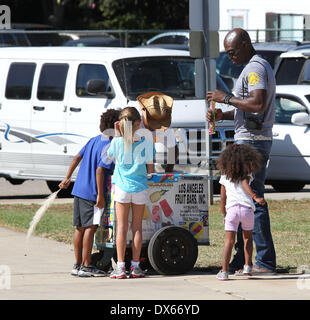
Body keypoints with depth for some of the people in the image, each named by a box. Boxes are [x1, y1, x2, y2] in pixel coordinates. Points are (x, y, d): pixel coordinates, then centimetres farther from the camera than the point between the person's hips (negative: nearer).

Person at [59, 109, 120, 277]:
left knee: (80, 228, 11)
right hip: (92, 192, -9)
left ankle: (78, 265, 15)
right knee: (90, 227, -6)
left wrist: (67, 178, 26)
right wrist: (100, 195, -19)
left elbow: (77, 158, 18)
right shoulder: (109, 146, -12)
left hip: (79, 189, 9)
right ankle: (86, 266, -6)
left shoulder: (93, 140, 14)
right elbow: (100, 170, -19)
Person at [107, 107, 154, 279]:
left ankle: (120, 266, -1)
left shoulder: (117, 142, -8)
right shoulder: (145, 143, -7)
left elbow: (110, 156, 13)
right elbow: (150, 169, 0)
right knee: (137, 226, 8)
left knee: (122, 226, 3)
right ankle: (135, 266, 9)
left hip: (121, 187, 0)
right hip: (140, 187, 0)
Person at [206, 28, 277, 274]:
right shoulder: (258, 67, 21)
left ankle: (265, 262, -10)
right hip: (249, 141, 11)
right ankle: (240, 260, 15)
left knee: (254, 202, -10)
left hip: (252, 142, -11)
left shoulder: (255, 68, -12)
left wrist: (227, 98, -16)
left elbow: (258, 103, -25)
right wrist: (224, 115, 14)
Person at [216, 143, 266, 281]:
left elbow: (223, 198, 14)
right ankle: (247, 267, 17)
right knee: (247, 237, 21)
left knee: (229, 241, -3)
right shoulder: (247, 174, 9)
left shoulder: (225, 177, 14)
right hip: (247, 208, 0)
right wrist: (255, 197, -25)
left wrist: (224, 215, 22)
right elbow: (245, 185, -12)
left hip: (231, 208, 0)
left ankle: (224, 271, -12)